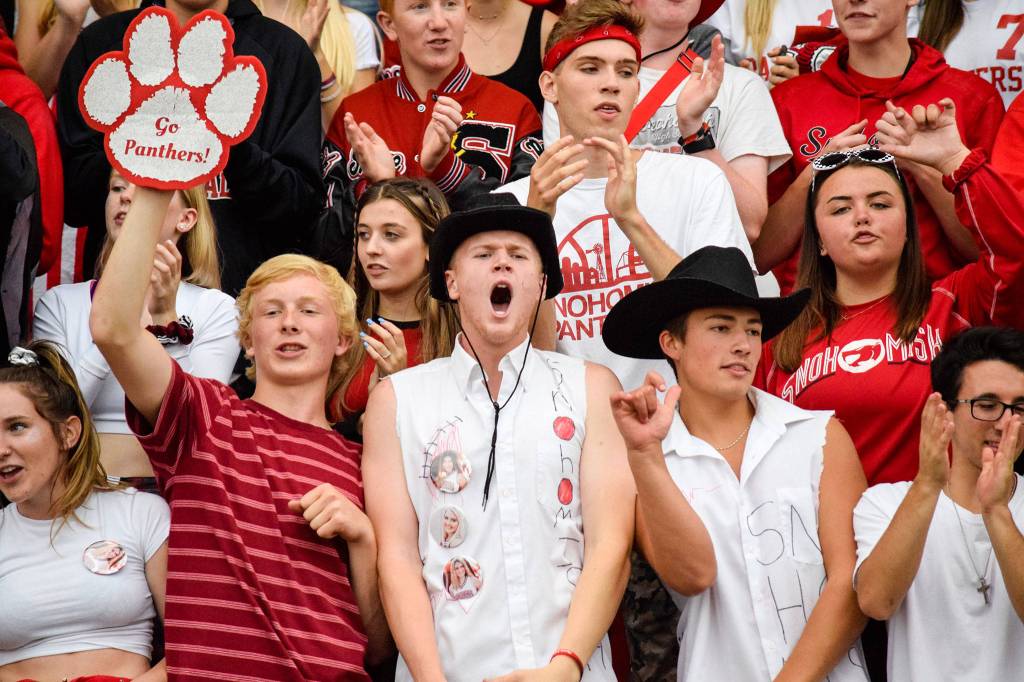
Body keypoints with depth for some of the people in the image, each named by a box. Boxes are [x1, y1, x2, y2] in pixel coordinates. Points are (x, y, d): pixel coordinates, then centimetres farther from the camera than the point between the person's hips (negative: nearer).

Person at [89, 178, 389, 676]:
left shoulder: (362, 466, 12)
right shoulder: (205, 418, 8)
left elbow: (377, 646, 10)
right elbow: (112, 328, -10)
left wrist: (362, 538, -5)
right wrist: (153, 195, -15)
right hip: (208, 671, -1)